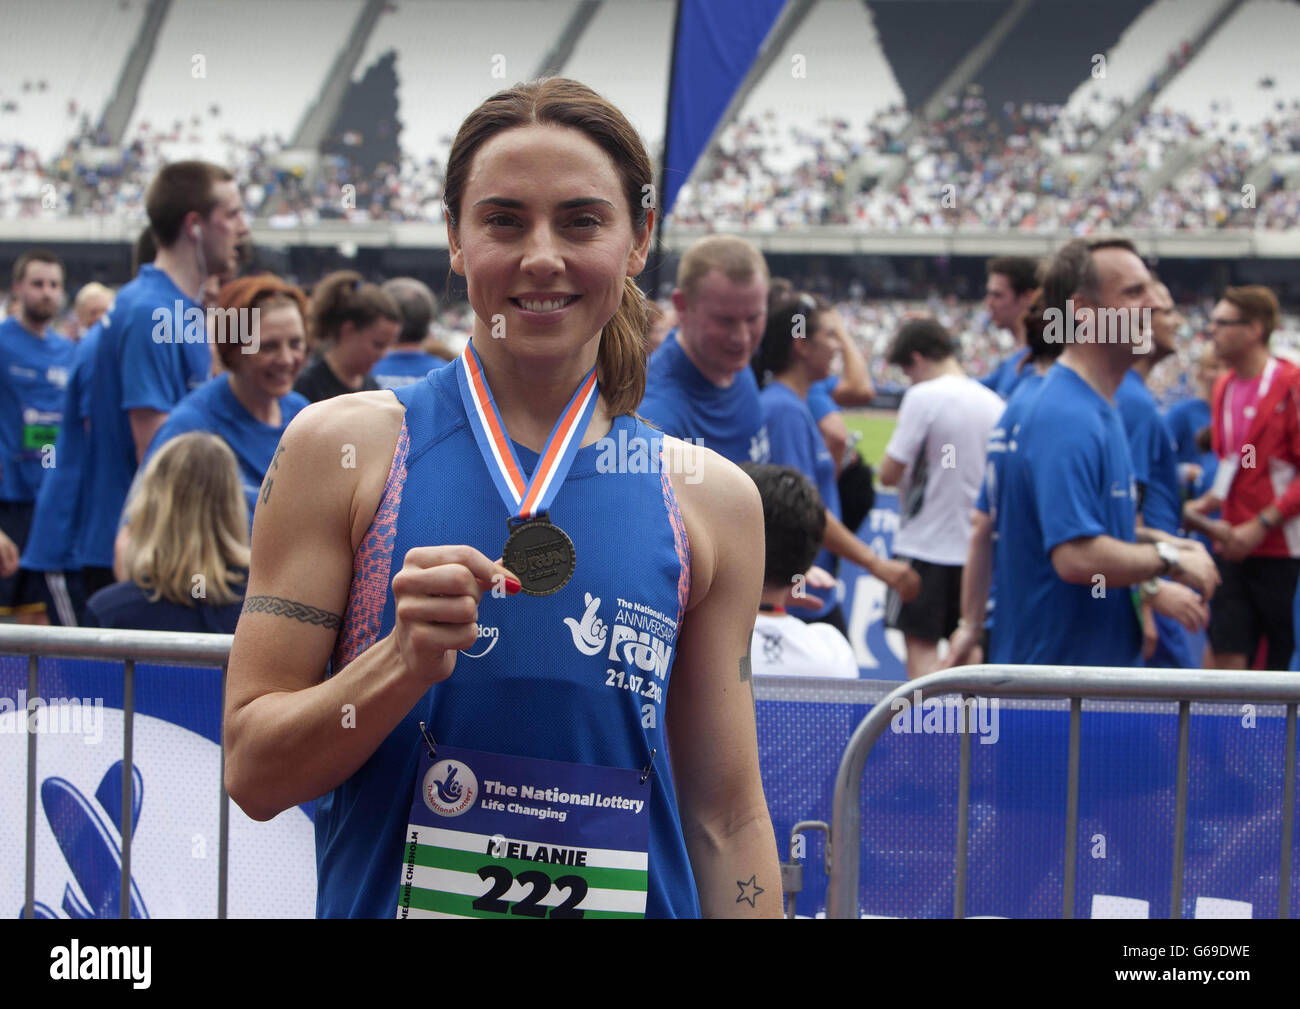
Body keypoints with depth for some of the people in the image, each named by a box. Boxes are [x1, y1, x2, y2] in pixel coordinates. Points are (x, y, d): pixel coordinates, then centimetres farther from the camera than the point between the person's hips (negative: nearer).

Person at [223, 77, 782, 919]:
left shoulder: (712, 499, 1)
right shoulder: (343, 447, -5)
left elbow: (726, 819, 4)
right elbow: (253, 773, -7)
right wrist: (404, 661, -21)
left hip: (638, 900, 2)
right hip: (387, 897, -1)